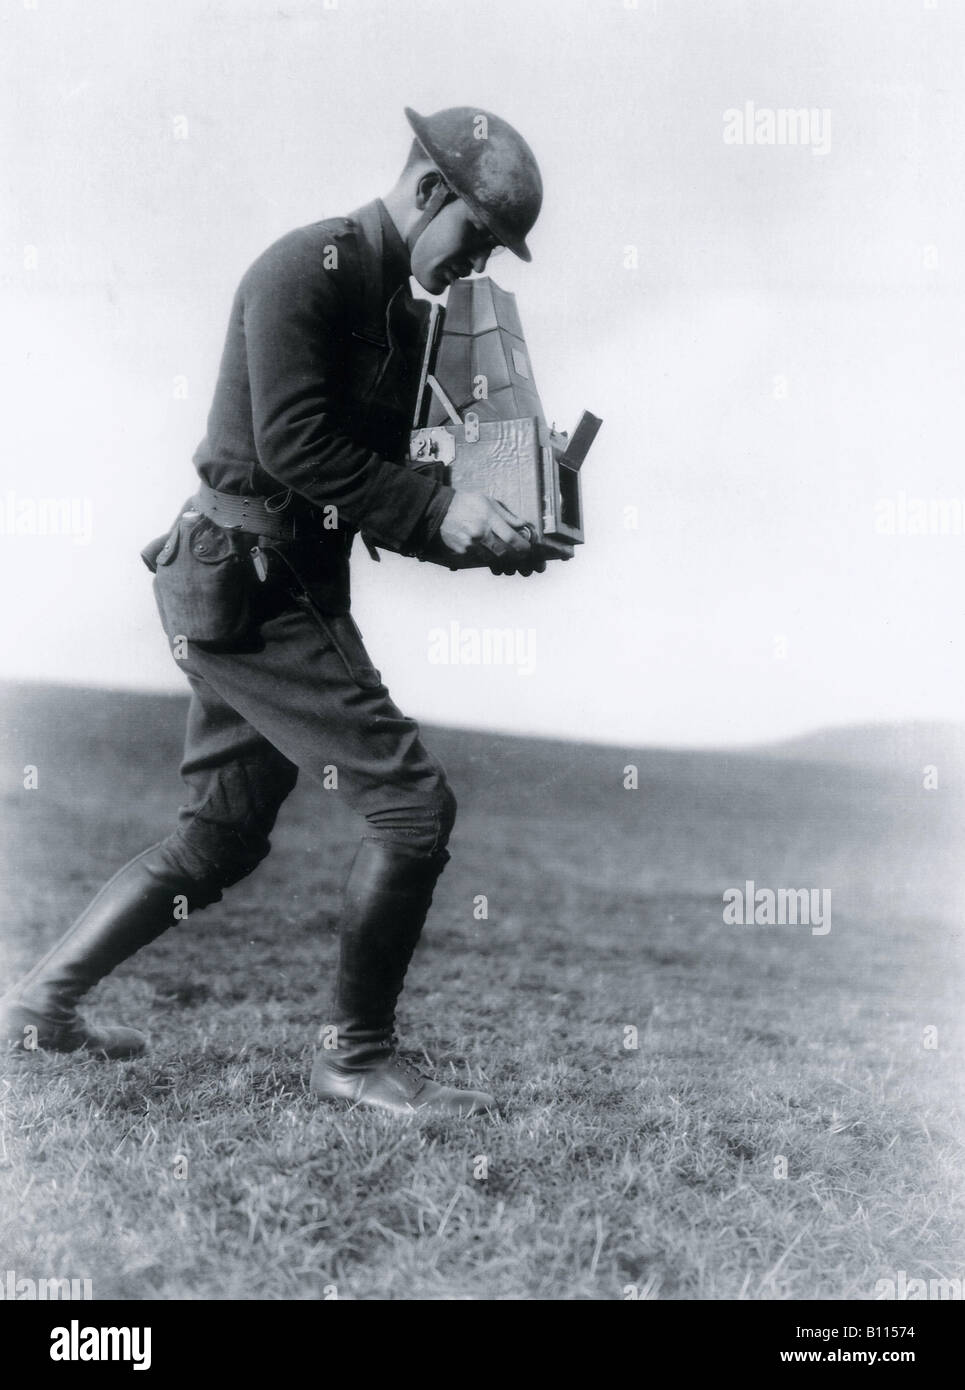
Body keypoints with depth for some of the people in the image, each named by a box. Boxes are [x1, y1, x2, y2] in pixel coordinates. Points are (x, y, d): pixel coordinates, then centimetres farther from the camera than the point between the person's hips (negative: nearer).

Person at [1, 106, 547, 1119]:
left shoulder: (400, 317, 16)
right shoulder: (304, 266, -11)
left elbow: (378, 492, 16)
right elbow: (291, 442, -22)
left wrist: (479, 540, 0)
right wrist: (439, 511, -21)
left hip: (289, 590, 10)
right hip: (243, 585, -10)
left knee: (218, 841, 16)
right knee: (412, 801, -10)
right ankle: (356, 1057, 5)